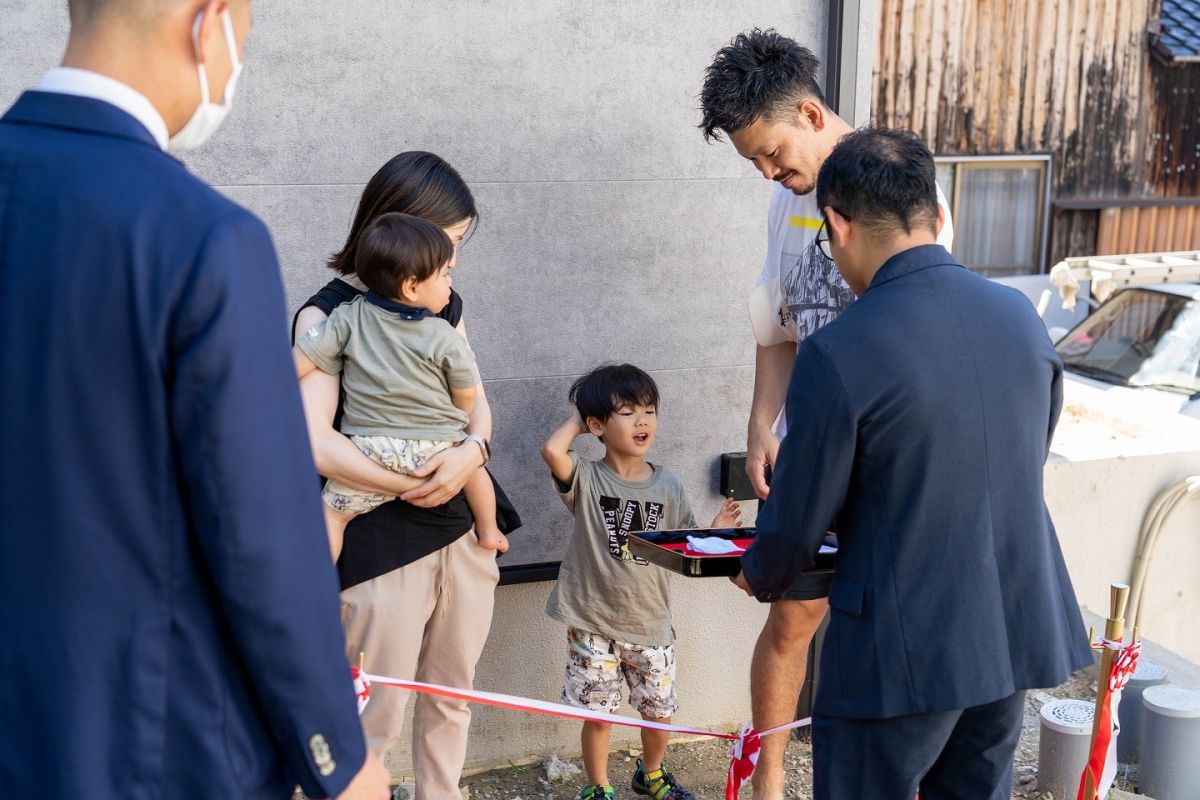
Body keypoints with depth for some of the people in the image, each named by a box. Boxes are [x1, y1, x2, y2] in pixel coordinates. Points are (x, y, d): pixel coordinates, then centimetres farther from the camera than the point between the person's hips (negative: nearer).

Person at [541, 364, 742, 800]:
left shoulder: (667, 485, 1)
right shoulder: (587, 479, -10)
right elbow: (552, 450, -30)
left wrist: (713, 533, -15)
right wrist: (576, 418, -12)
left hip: (649, 622, 3)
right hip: (593, 622, -3)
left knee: (658, 711, 15)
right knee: (598, 714, 6)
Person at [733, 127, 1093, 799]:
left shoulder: (838, 355, -20)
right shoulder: (1022, 315, -1)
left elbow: (797, 525, -11)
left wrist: (760, 578, 11)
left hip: (903, 653, -6)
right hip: (1017, 634, 6)